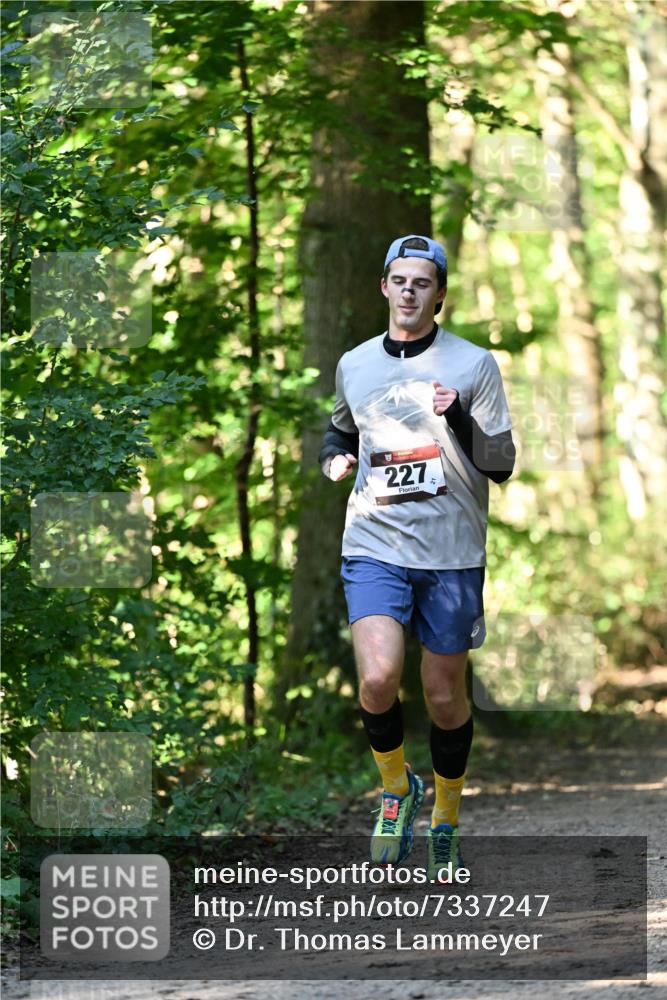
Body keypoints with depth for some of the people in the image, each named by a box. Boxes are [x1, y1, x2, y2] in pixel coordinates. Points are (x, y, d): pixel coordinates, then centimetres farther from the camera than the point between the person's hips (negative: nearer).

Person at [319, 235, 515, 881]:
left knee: (444, 698, 6)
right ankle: (395, 786, 9)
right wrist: (333, 458, 6)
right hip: (375, 544, 1)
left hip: (451, 554, -1)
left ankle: (445, 821, 28)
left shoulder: (473, 364, -1)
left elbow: (501, 466, -3)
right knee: (378, 679, -19)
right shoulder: (354, 365, 8)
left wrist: (459, 418, -20)